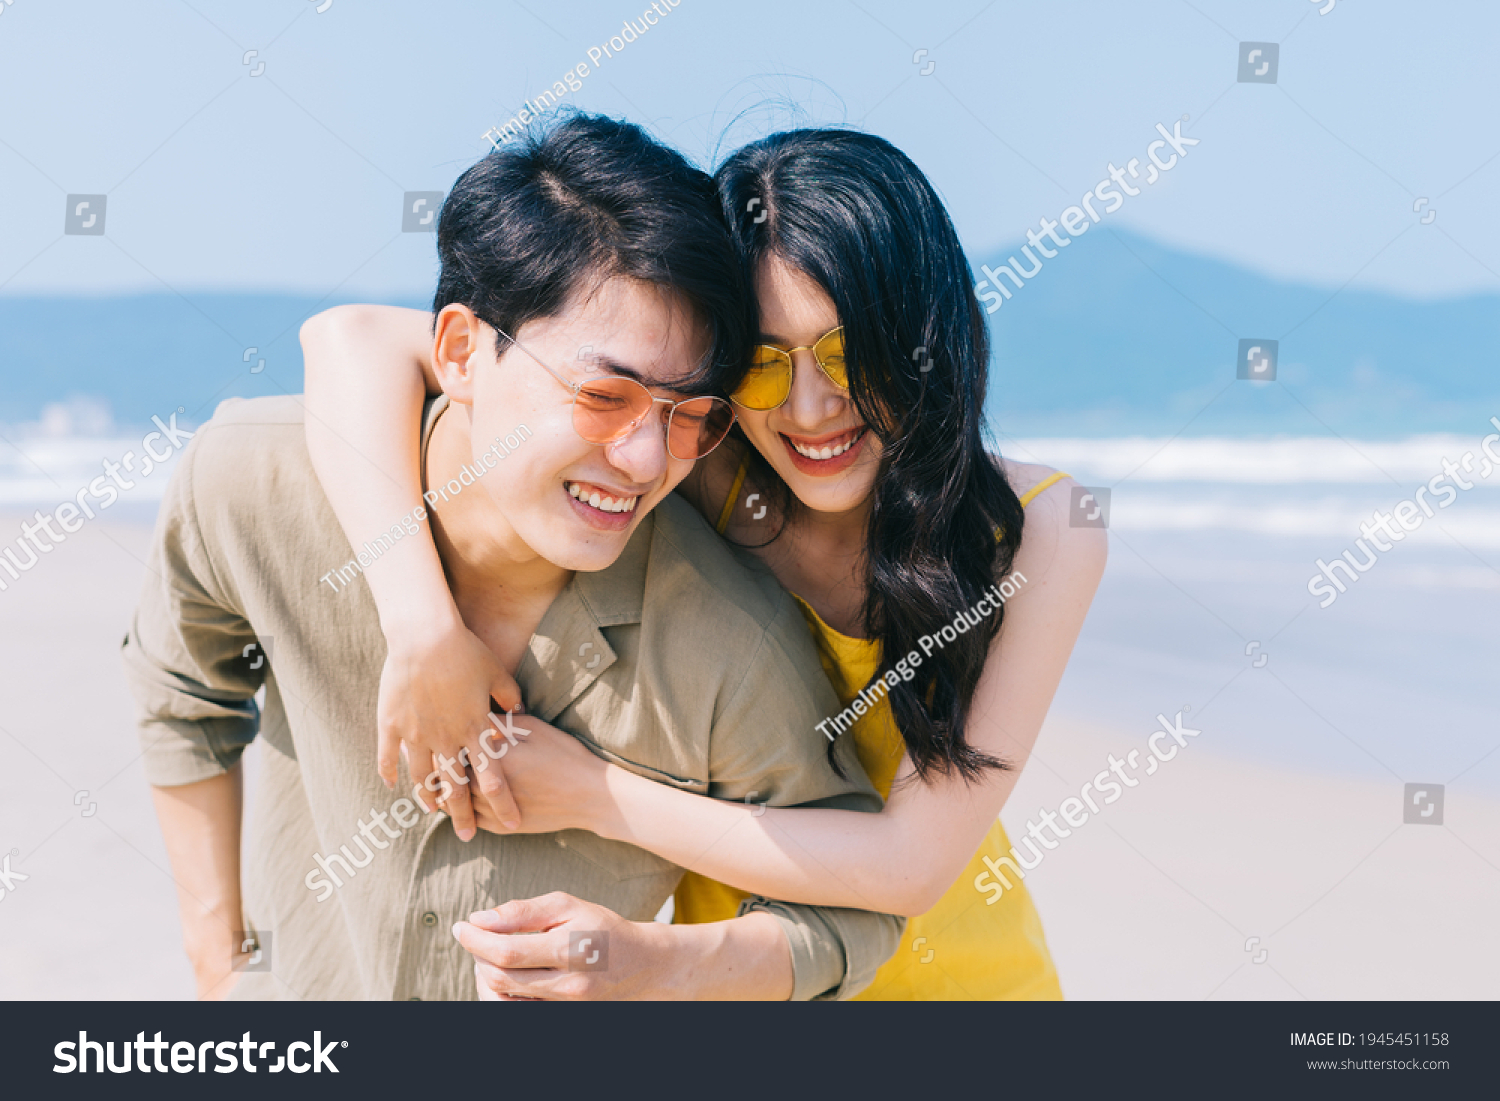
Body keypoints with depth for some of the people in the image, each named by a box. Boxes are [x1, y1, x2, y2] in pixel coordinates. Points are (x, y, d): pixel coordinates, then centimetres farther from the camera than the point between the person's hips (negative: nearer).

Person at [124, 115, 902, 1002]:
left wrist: (659, 964, -32)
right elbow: (185, 692, -2)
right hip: (293, 981, 2)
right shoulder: (254, 482, -23)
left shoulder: (735, 645, -29)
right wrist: (220, 967, 1)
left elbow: (854, 910, -15)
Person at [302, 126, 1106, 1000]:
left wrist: (591, 796, -28)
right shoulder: (701, 470, -21)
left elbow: (914, 861, -28)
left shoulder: (1040, 530, -23)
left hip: (958, 967, -1)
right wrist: (426, 629, -39)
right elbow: (357, 340, -27)